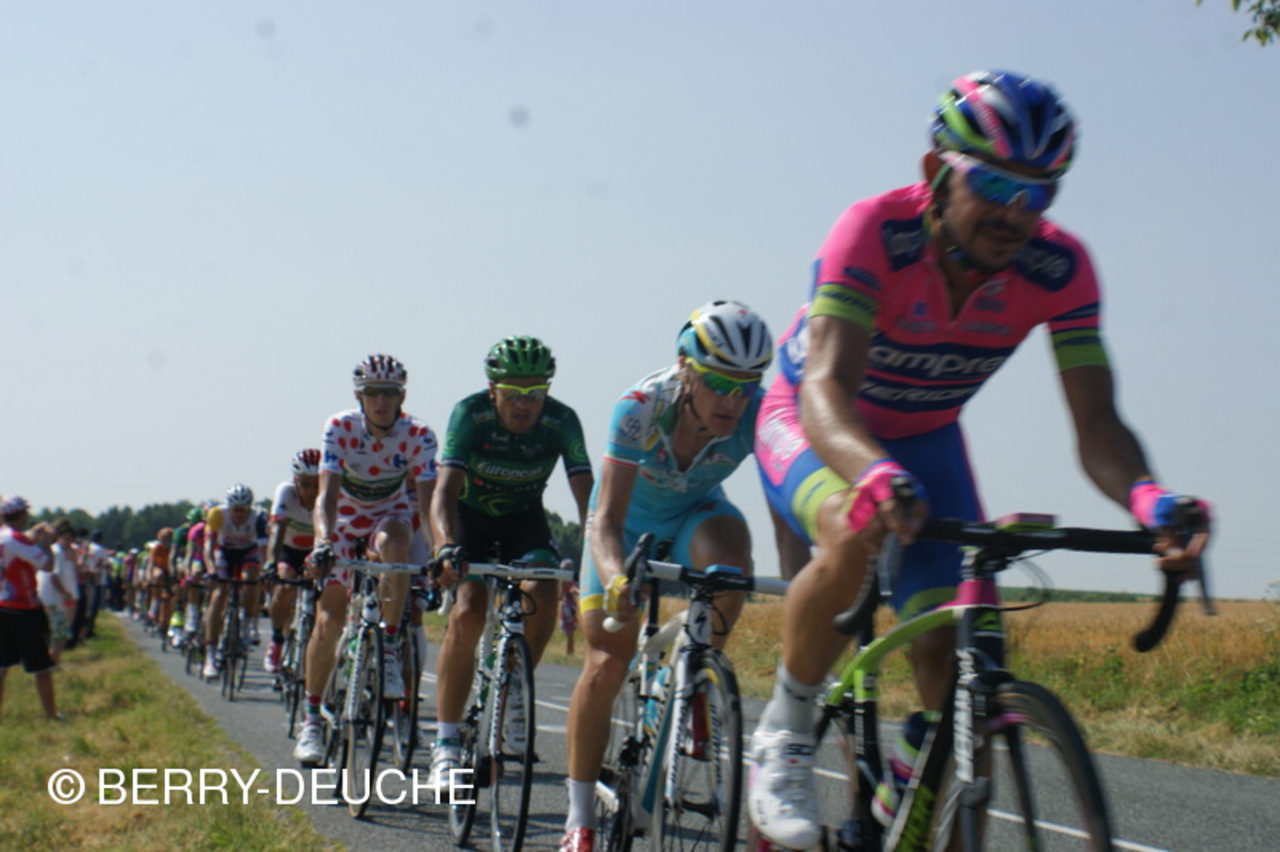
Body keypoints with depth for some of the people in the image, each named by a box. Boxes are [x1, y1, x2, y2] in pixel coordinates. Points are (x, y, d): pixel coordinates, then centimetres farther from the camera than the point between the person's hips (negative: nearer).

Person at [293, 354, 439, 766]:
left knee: (392, 538, -38)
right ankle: (311, 718, 3)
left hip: (389, 516, 0)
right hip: (345, 520, 0)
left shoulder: (418, 435, -20)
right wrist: (322, 544, -48)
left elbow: (427, 502, -26)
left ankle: (389, 647, -25)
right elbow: (327, 496, -31)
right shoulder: (340, 428, -22)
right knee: (329, 619, -11)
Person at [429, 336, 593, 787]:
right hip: (471, 515, -2)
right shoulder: (469, 414, -27)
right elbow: (446, 489, -36)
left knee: (544, 595, -24)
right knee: (468, 614, -21)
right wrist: (446, 546, -55)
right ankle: (445, 741, -13)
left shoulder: (561, 421, -23)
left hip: (525, 518, 2)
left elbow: (585, 492, -29)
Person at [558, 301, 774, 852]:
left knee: (729, 543, -36)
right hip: (629, 521, -1)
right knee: (607, 664, -8)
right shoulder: (641, 406, -35)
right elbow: (606, 519, -40)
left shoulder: (758, 413, -31)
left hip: (692, 514, 1)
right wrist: (616, 576, -60)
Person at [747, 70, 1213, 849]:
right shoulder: (875, 232, -33)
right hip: (812, 428, -3)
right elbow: (824, 387, -44)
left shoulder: (1059, 269, -22)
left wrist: (1146, 495, -49)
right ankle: (785, 736, -15)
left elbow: (1097, 426, -26)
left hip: (924, 439, 4)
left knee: (956, 653, -14)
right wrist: (873, 474, -66)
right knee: (856, 535, -37)